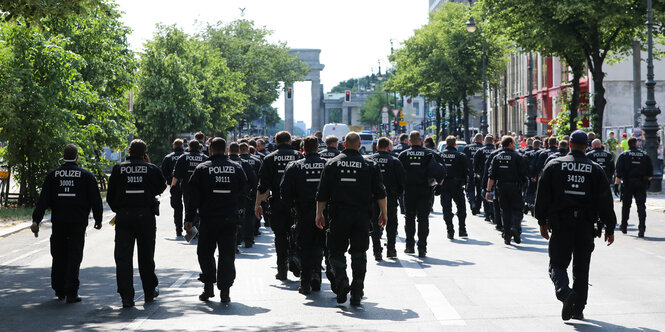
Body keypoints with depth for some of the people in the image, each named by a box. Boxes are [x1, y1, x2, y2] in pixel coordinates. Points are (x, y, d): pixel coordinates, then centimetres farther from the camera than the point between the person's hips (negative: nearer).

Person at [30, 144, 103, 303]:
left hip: (58, 222, 2)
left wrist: (36, 220, -2)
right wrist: (98, 220, 11)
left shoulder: (53, 175, 5)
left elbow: (43, 200, 0)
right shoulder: (86, 176, 0)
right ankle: (71, 294, -6)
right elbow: (95, 200, 0)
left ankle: (59, 291, 20)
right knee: (74, 257, -1)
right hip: (78, 222, -2)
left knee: (58, 257, 14)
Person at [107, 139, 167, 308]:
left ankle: (126, 297, -8)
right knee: (146, 256, 14)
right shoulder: (152, 169, 1)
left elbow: (110, 195, 6)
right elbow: (161, 186, 19)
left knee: (123, 256, 1)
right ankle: (150, 291, 25)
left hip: (123, 216, 0)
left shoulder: (118, 169, 3)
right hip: (146, 216, 0)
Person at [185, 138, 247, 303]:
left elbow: (193, 195, -3)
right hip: (230, 218, 2)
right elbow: (243, 191, 13)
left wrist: (189, 218, 1)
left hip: (208, 219, -2)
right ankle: (225, 291, 0)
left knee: (205, 253, 12)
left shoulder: (202, 168, -3)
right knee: (227, 254, 4)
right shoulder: (237, 168, 4)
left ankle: (208, 287, 8)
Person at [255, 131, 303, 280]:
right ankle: (294, 256, -10)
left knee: (280, 235, 7)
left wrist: (258, 204, 4)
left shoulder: (269, 158, 1)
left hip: (277, 202, 0)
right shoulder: (299, 156, 1)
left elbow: (263, 185, -3)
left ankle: (282, 270, 7)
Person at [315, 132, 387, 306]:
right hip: (362, 216, 1)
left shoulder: (332, 164, 2)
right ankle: (357, 293, 5)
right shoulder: (370, 165, 2)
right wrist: (384, 213, 9)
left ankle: (341, 280, -14)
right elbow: (380, 192, 1)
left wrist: (319, 214, 9)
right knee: (359, 253, 7)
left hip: (339, 215, -1)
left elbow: (322, 193, 2)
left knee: (336, 250, 10)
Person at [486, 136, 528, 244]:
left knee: (505, 211, 9)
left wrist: (489, 190, -2)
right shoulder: (517, 157, -6)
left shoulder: (497, 158, 5)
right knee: (516, 209, 5)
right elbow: (525, 173, -7)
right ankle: (515, 227, -20)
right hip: (515, 187, -3)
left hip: (502, 187, 3)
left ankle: (507, 235, 7)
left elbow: (491, 176, -1)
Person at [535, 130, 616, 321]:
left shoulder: (554, 166, 0)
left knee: (558, 264, 4)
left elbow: (543, 196, 2)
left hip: (560, 225, -1)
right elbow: (605, 202, 2)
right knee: (581, 269, 11)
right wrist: (610, 228, 8)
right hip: (585, 226, 1)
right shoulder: (596, 170, 2)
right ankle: (578, 309, 13)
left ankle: (565, 292, -25)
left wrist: (542, 222, 11)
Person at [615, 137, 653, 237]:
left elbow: (619, 172, -9)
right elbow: (650, 172, 9)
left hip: (628, 184, -1)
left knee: (626, 205, 12)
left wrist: (616, 184, -8)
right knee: (641, 205, -2)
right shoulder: (645, 155, 7)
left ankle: (624, 226, 23)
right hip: (641, 184, 1)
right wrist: (648, 181, 23)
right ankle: (642, 228, -13)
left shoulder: (623, 155, -1)